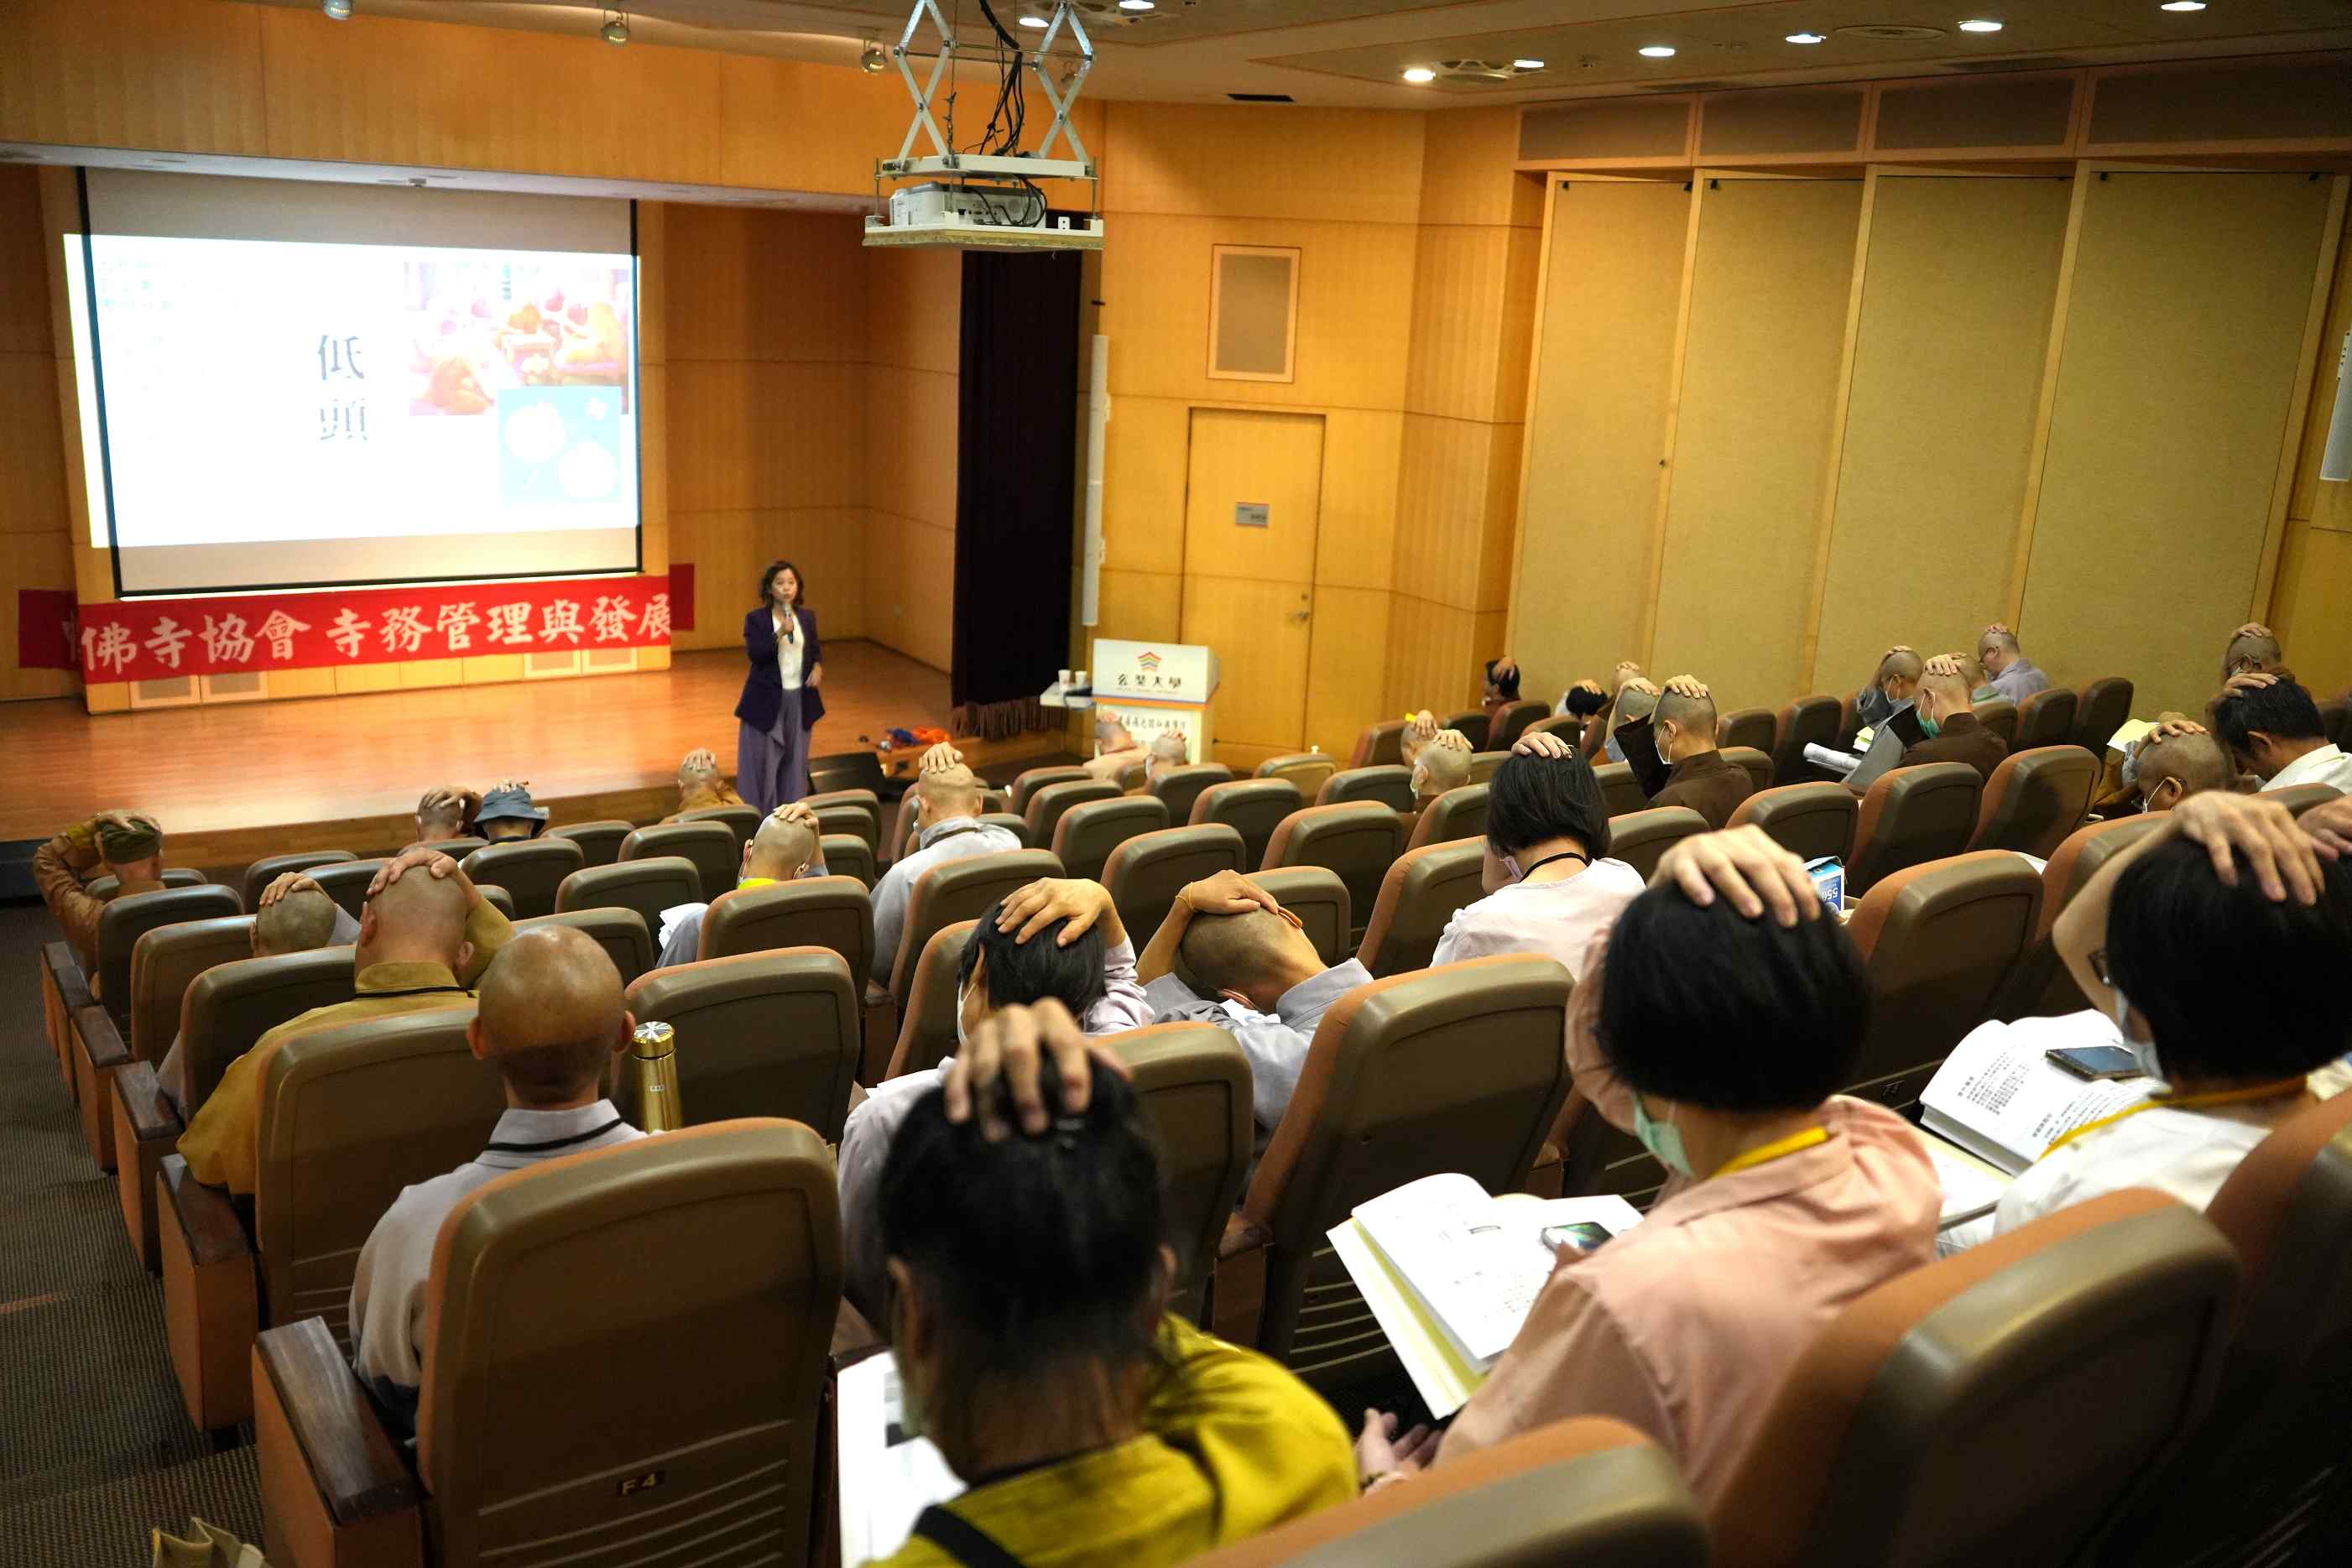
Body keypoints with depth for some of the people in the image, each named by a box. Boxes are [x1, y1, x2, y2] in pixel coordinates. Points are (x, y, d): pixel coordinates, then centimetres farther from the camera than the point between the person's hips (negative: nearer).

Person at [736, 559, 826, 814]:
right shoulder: (755, 619, -6)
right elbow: (754, 654, -17)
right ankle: (759, 818, 8)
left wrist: (818, 666, -4)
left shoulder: (807, 617, 6)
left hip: (799, 699, 4)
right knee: (763, 761, -1)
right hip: (766, 700, -4)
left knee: (795, 760, 9)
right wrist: (780, 634, -28)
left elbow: (815, 649, 17)